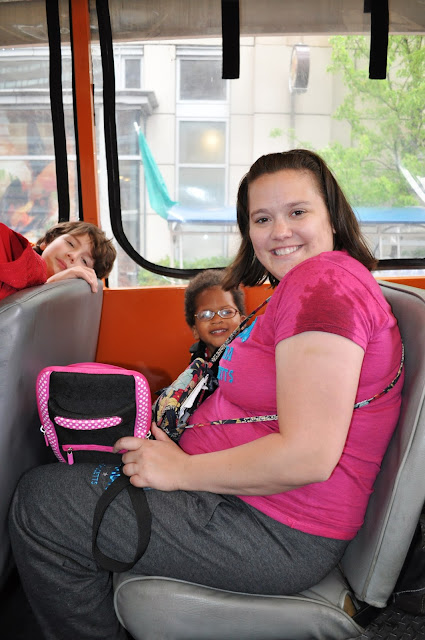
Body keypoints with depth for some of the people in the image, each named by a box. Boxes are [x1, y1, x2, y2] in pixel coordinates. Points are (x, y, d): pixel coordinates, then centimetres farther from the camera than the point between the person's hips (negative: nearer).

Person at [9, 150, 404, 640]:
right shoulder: (305, 282, 12)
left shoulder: (326, 281, -21)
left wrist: (182, 471, -16)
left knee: (39, 502, -6)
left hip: (281, 532, -11)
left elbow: (307, 456, -28)